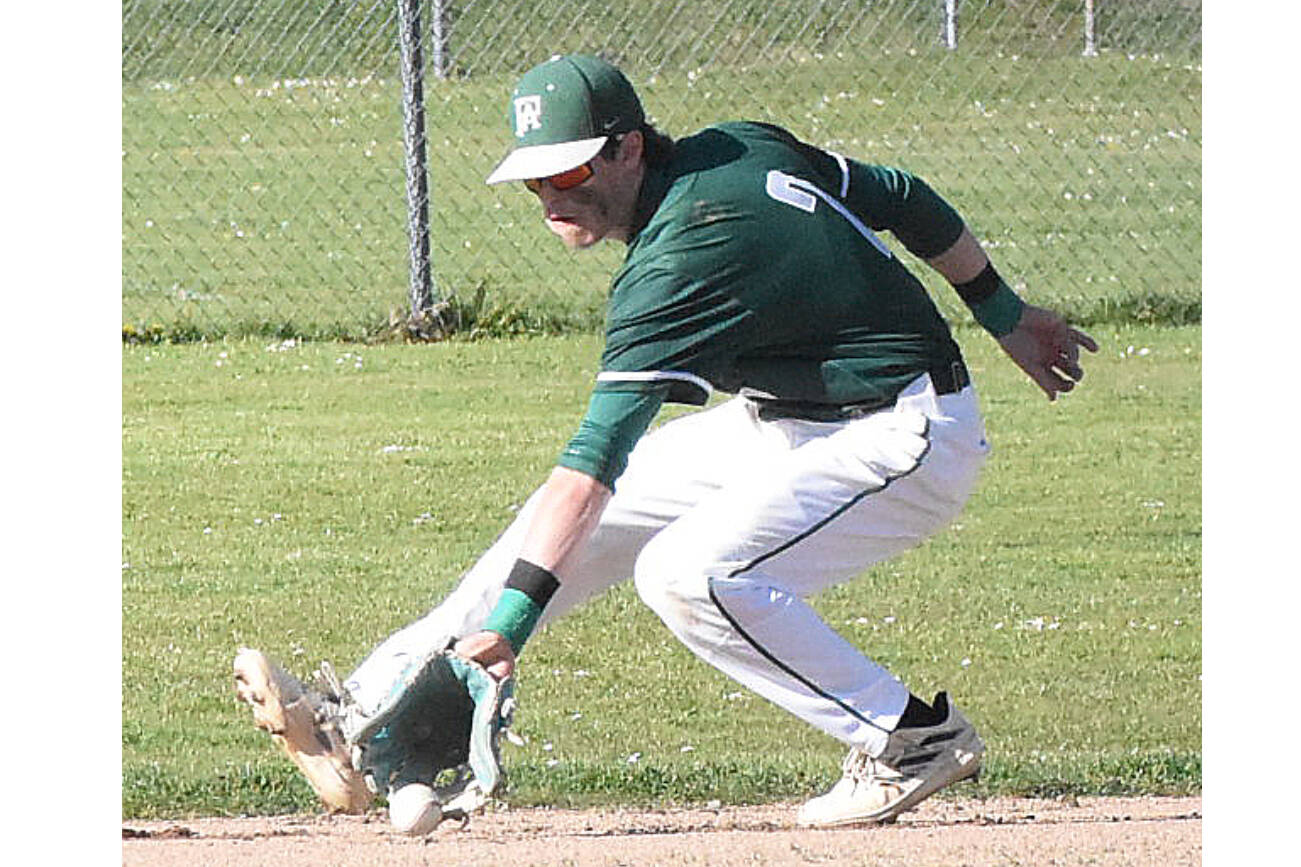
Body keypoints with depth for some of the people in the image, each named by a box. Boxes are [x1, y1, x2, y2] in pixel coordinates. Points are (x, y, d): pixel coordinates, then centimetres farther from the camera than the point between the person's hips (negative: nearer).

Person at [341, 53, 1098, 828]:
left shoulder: (678, 264, -27)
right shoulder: (743, 147, -3)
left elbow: (596, 458, -32)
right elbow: (905, 199, 8)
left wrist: (511, 624, -36)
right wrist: (1006, 316, 23)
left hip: (903, 442, -10)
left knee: (687, 574, -27)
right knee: (579, 515, 5)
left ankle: (917, 738, -13)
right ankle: (372, 706, 11)